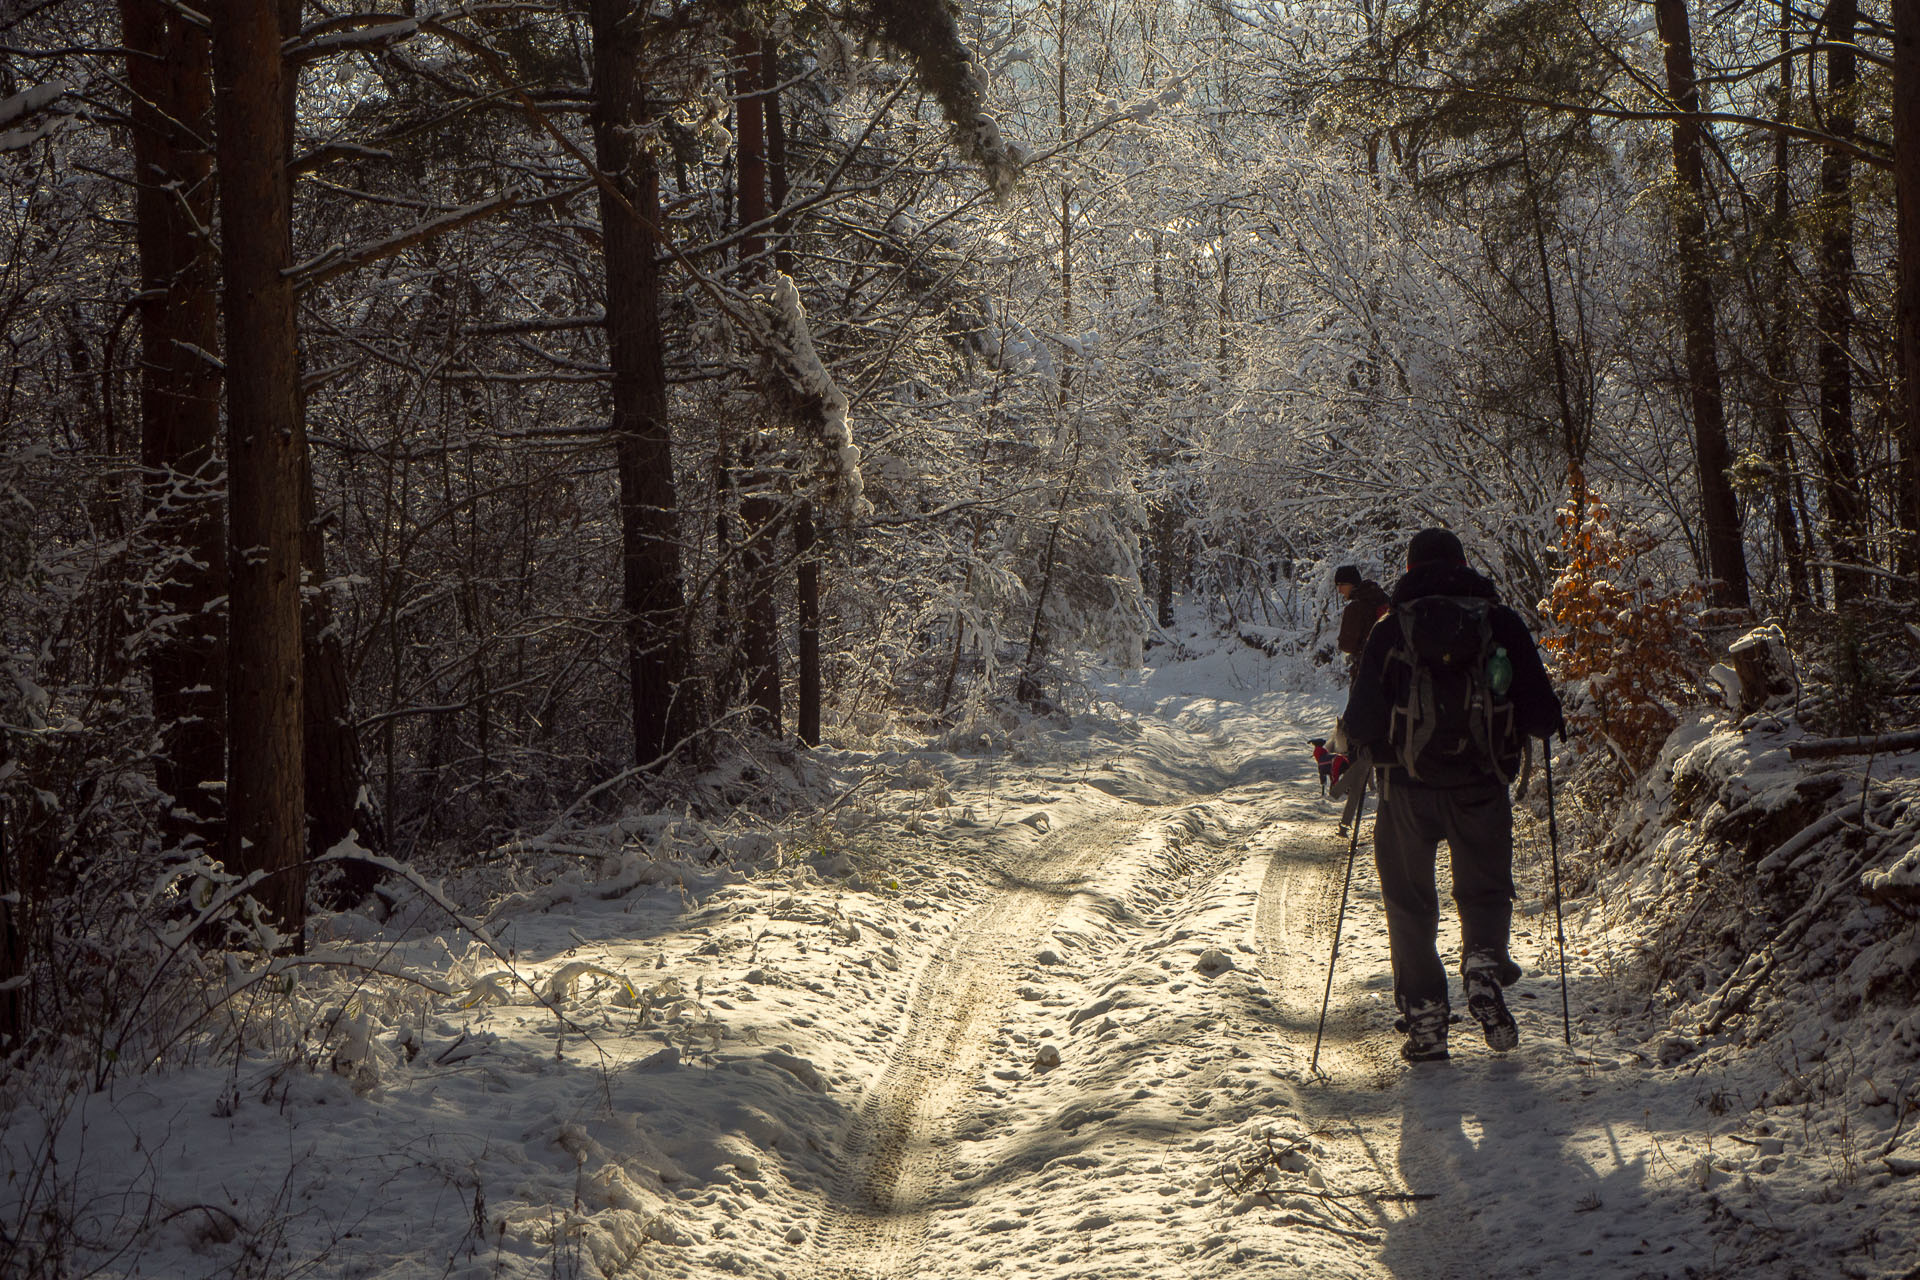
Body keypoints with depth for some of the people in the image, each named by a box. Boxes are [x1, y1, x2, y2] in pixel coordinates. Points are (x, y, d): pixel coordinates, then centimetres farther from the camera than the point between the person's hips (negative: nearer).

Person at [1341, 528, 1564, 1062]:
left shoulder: (1390, 629, -1)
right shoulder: (1501, 622, 1)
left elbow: (1362, 723, -5)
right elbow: (1541, 715, -2)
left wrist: (1356, 737, 18)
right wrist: (1549, 721, 21)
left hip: (1406, 788, 0)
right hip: (1481, 788, 0)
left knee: (1410, 902, 13)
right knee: (1485, 889, 16)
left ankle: (1423, 1013, 5)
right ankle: (1484, 962, -13)